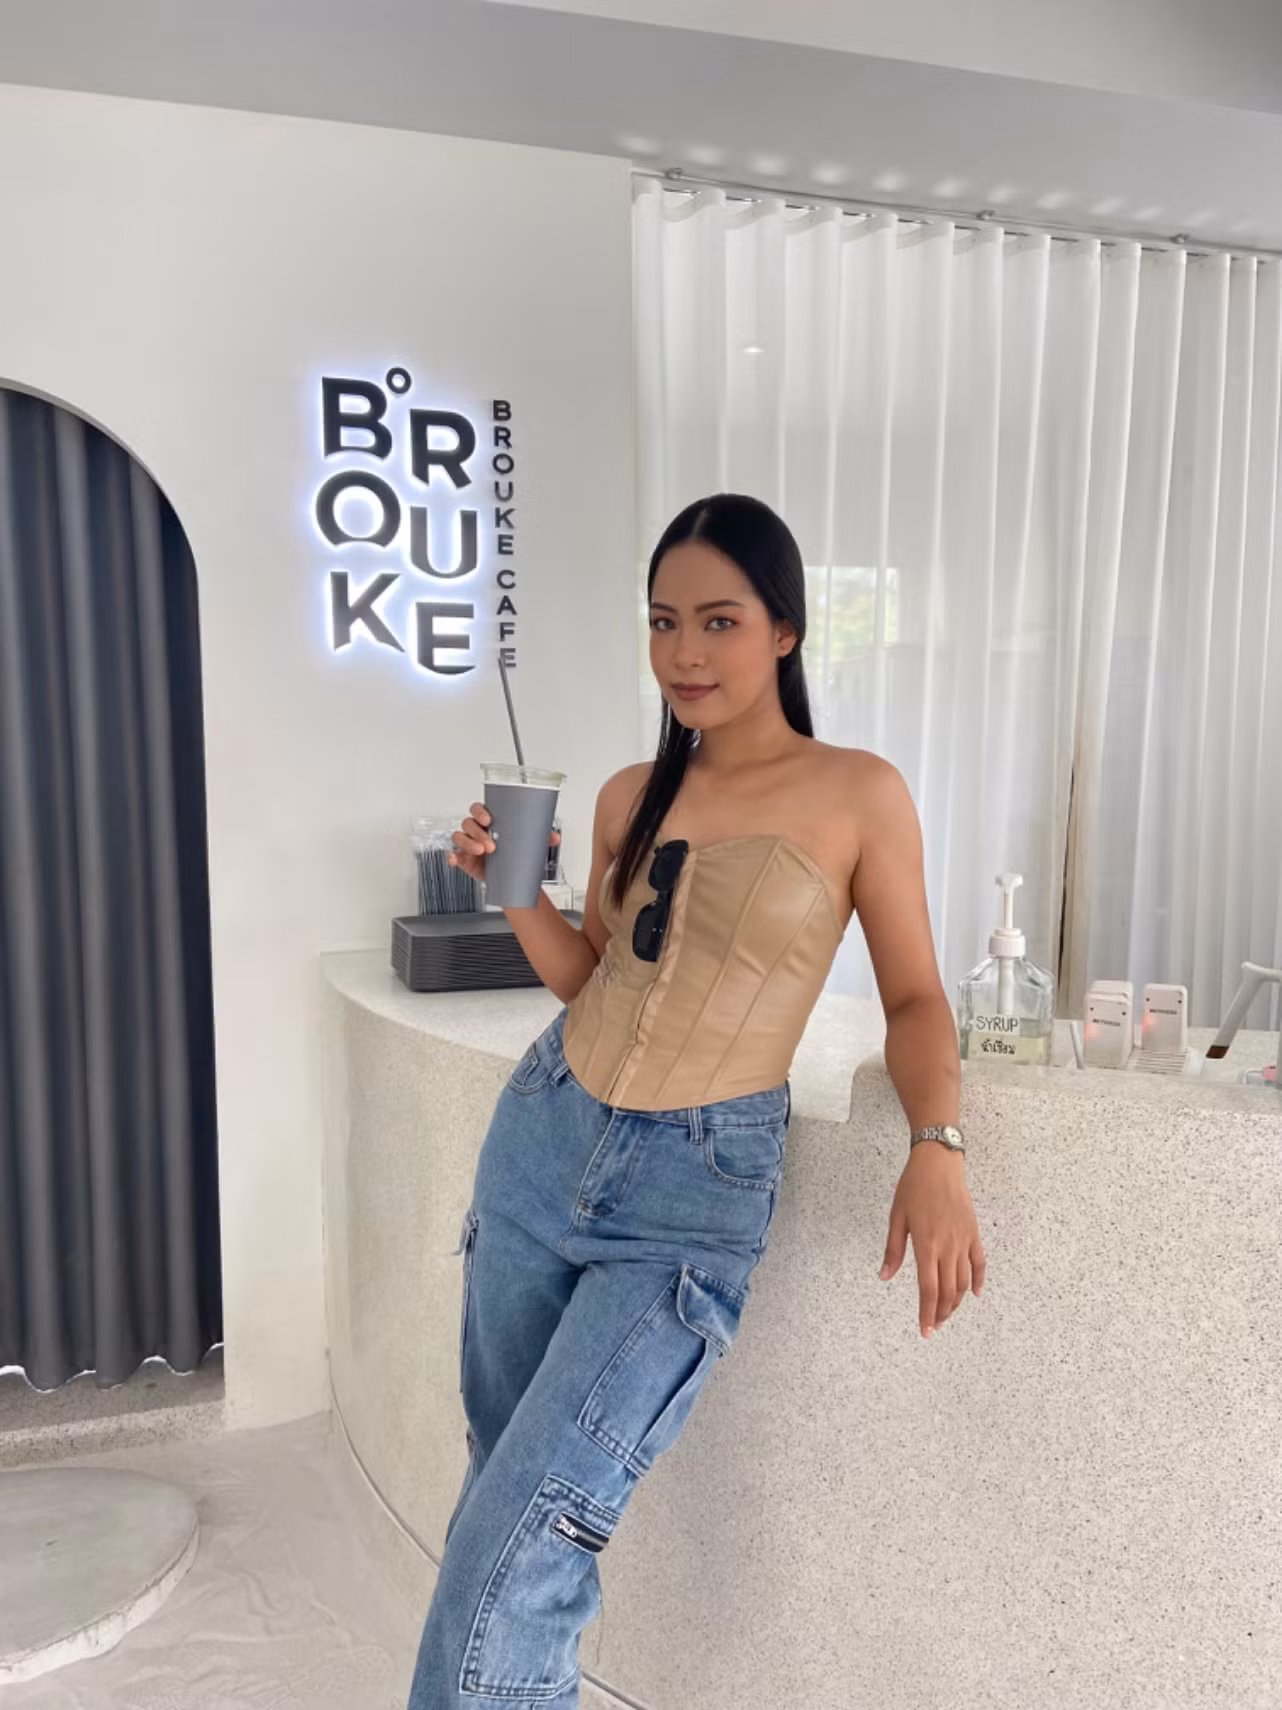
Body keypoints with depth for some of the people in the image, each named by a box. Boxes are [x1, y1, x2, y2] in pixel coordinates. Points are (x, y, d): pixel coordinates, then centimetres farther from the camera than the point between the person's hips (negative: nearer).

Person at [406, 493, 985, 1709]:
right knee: (501, 1473, 16)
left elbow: (914, 998, 0)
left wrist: (936, 1148, -16)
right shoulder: (631, 796, 6)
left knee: (522, 1537, -13)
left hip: (695, 1197, -5)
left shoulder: (859, 795, -5)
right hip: (541, 1137, 5)